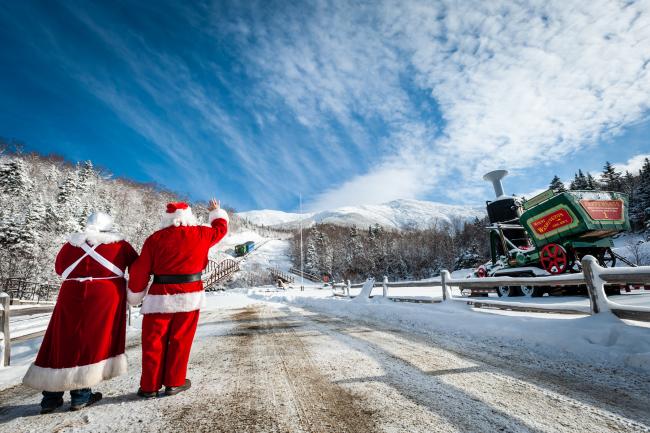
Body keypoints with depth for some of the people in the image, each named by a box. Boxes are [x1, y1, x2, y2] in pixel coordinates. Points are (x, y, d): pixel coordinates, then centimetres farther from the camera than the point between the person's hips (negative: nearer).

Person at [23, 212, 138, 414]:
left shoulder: (72, 243, 7)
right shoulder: (119, 245, 1)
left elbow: (59, 268, 17)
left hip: (72, 298, 3)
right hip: (105, 299, -3)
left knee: (62, 344, 14)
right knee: (93, 344, 7)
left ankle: (50, 397, 21)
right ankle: (81, 395, 13)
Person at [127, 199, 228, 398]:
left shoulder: (156, 238, -1)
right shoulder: (201, 234, -1)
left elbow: (140, 270, 0)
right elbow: (221, 228, 19)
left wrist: (135, 295, 14)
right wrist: (216, 212, 37)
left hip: (161, 296, 0)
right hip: (190, 296, 0)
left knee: (153, 342, 12)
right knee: (180, 341, 11)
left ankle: (149, 386, 20)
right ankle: (174, 382, 21)